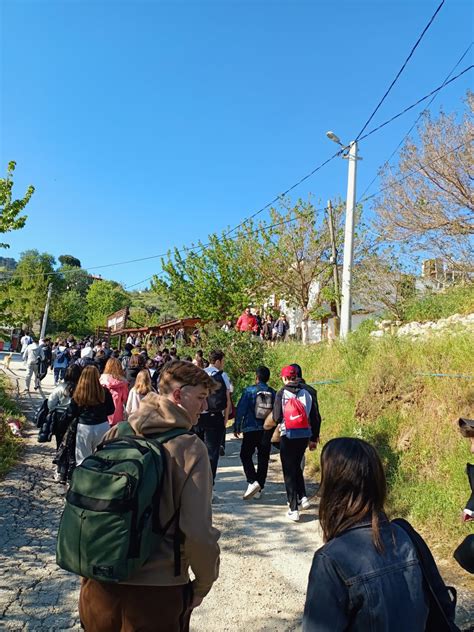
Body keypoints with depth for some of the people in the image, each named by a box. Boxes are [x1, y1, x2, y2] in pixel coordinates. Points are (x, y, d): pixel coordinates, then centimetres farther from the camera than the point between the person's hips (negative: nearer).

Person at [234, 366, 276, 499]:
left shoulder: (249, 390, -6)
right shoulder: (273, 393, 3)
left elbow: (240, 410, -7)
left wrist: (236, 427, 1)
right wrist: (274, 432, 16)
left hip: (251, 429, -3)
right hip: (267, 431, 3)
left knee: (245, 455, 8)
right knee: (263, 459, 11)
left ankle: (252, 482, -11)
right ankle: (259, 489, 15)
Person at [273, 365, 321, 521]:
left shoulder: (281, 393, -9)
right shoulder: (307, 392, 1)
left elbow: (277, 417, -11)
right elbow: (316, 417, 4)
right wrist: (314, 438, 13)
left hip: (288, 436, -4)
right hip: (304, 436, 4)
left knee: (289, 471, 6)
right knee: (297, 467, 26)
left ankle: (293, 509, 6)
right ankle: (303, 497, 19)